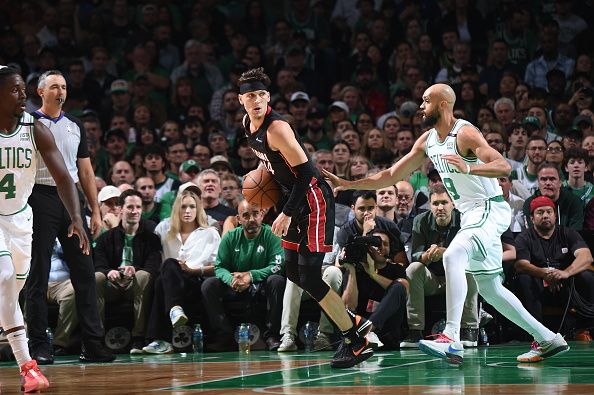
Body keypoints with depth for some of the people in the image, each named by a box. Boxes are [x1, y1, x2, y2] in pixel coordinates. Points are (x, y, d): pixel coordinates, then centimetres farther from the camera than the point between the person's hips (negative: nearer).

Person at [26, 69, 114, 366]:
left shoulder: (75, 126, 16)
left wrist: (95, 211, 10)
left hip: (72, 198, 5)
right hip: (41, 198, -4)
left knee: (84, 272, 1)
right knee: (38, 274, -2)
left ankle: (92, 344, 2)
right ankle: (39, 345, 3)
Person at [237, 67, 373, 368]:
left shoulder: (276, 128, -22)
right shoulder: (248, 124, 6)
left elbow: (306, 172, -24)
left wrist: (287, 214, -24)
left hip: (314, 200, -10)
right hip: (298, 201, 10)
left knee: (309, 276, -13)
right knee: (293, 272, 12)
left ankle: (356, 343, -6)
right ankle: (352, 324, 24)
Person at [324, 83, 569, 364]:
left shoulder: (465, 133, -16)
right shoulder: (427, 140, 9)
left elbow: (504, 167, -28)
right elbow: (392, 176, 14)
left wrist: (468, 168, -43)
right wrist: (349, 184, 9)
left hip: (490, 209, -10)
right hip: (471, 214, 10)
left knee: (452, 256, -30)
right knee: (489, 288, 13)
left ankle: (452, 339, -36)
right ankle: (548, 340, 22)